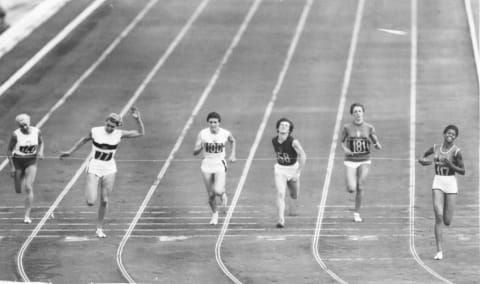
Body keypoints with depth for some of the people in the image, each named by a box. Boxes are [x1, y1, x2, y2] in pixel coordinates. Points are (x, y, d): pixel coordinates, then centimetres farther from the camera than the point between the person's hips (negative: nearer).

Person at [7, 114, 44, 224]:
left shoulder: (37, 132, -11)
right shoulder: (16, 135, -19)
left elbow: (41, 142, 12)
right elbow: (9, 150, -7)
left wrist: (40, 151, -9)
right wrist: (12, 167, -9)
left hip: (31, 162, 0)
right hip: (18, 161, 0)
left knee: (28, 188, -13)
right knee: (19, 191, 10)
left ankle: (27, 216, -8)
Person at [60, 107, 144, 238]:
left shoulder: (119, 134, -7)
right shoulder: (95, 131, -11)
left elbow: (140, 133, -3)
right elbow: (84, 140, 9)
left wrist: (138, 119, -18)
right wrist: (70, 152, 16)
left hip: (109, 169, 2)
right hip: (94, 168, -2)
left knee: (104, 201, 3)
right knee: (90, 202, -12)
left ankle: (99, 229, 19)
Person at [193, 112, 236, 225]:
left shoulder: (225, 133, -9)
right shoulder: (202, 134, -12)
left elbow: (233, 141, 16)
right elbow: (195, 152, -12)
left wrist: (232, 155, 7)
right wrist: (201, 146, -32)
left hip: (220, 166, -1)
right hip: (207, 166, 1)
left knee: (218, 191, -21)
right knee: (211, 195, 7)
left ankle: (223, 193, 17)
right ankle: (214, 214, 35)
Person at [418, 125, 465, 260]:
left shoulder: (456, 151, -7)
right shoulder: (435, 148, 4)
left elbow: (463, 171, -3)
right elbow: (422, 158, 22)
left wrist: (450, 165, -19)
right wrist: (423, 160, -2)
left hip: (451, 184, -1)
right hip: (438, 184, 2)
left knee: (447, 221, 0)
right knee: (438, 216, -13)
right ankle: (439, 251, -10)